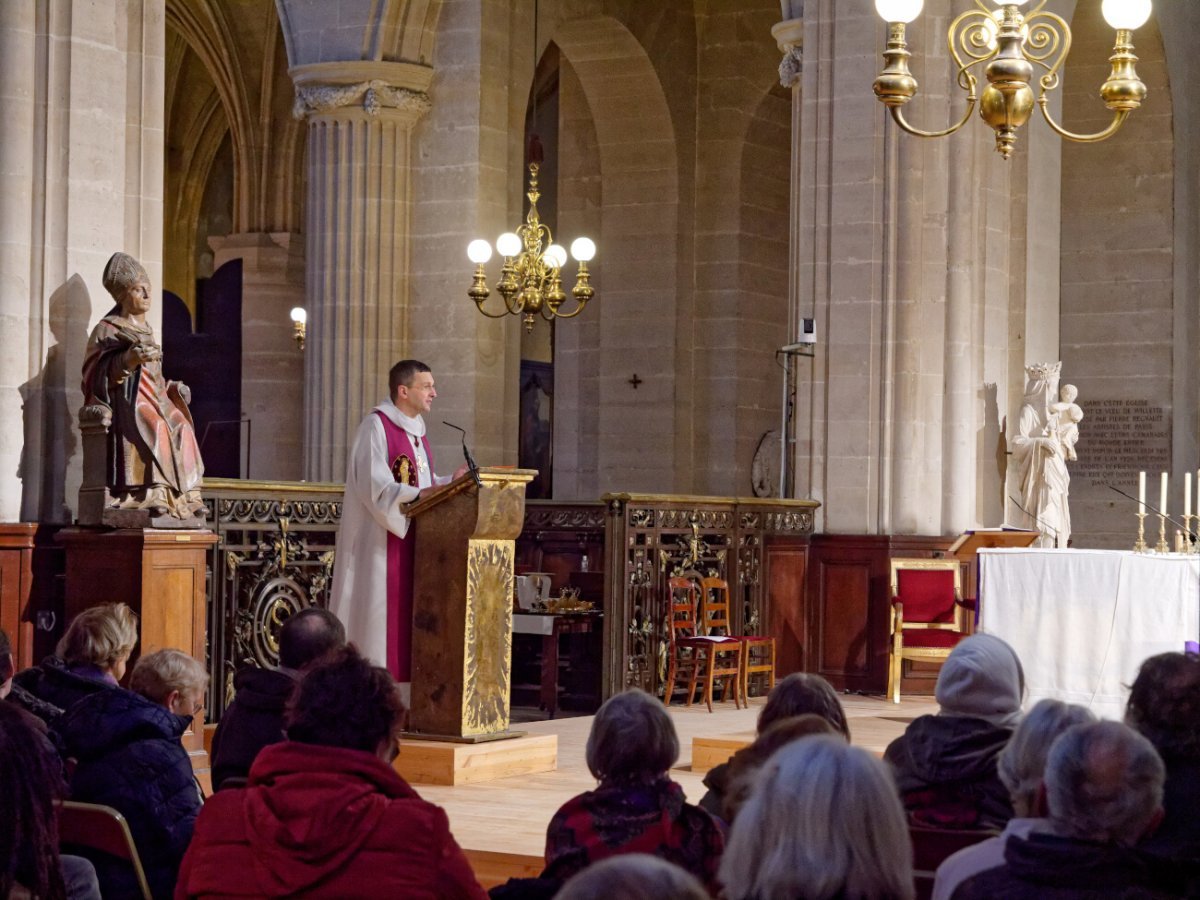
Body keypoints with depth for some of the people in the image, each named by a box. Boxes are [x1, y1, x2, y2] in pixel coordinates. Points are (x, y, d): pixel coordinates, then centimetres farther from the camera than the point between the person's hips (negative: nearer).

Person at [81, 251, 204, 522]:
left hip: (152, 396, 8)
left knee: (180, 427, -16)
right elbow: (97, 371, -10)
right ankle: (152, 495, -40)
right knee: (155, 428, -32)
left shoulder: (144, 329, 24)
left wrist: (173, 389, 14)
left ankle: (185, 496, -20)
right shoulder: (108, 329, 1)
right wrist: (129, 360, -26)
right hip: (125, 398, -8)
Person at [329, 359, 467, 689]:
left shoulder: (417, 430, 16)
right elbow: (374, 487, -19)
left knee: (410, 614, 6)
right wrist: (418, 495, -28)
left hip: (413, 541, 9)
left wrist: (450, 482, 4)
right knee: (379, 616, -8)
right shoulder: (376, 426, -10)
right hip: (381, 543, -8)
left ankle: (404, 689, 9)